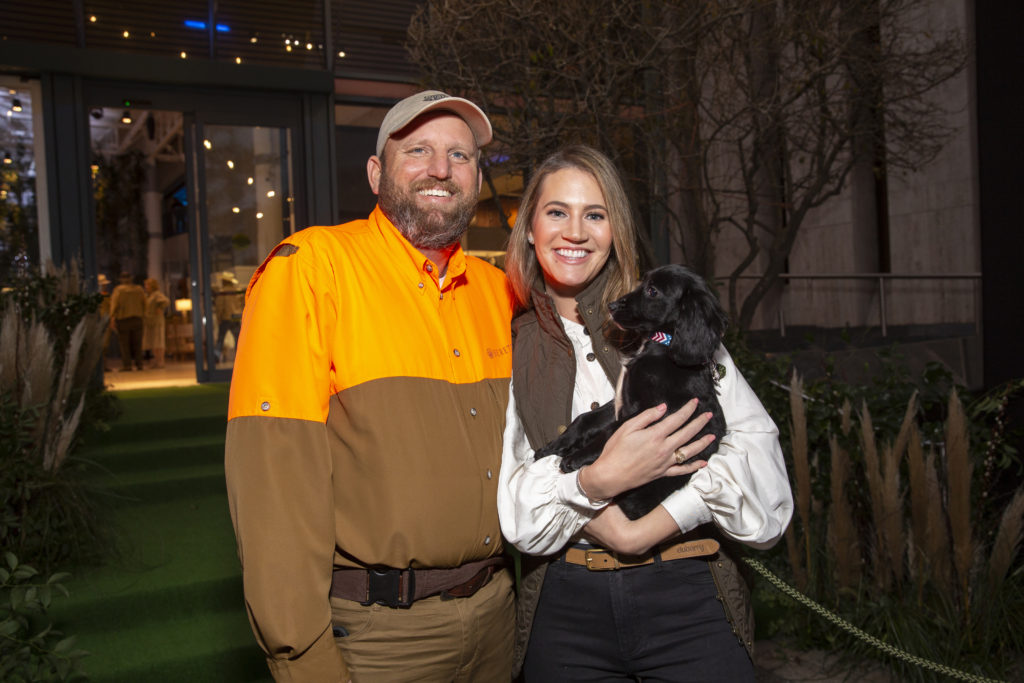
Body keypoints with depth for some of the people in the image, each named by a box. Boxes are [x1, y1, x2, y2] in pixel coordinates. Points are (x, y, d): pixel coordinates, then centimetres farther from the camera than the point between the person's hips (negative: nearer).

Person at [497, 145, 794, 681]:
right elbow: (507, 500, -3)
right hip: (564, 610, 1)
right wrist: (598, 480, -22)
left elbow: (754, 444, -6)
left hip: (686, 596, 0)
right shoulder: (509, 350, 4)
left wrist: (649, 528, -15)